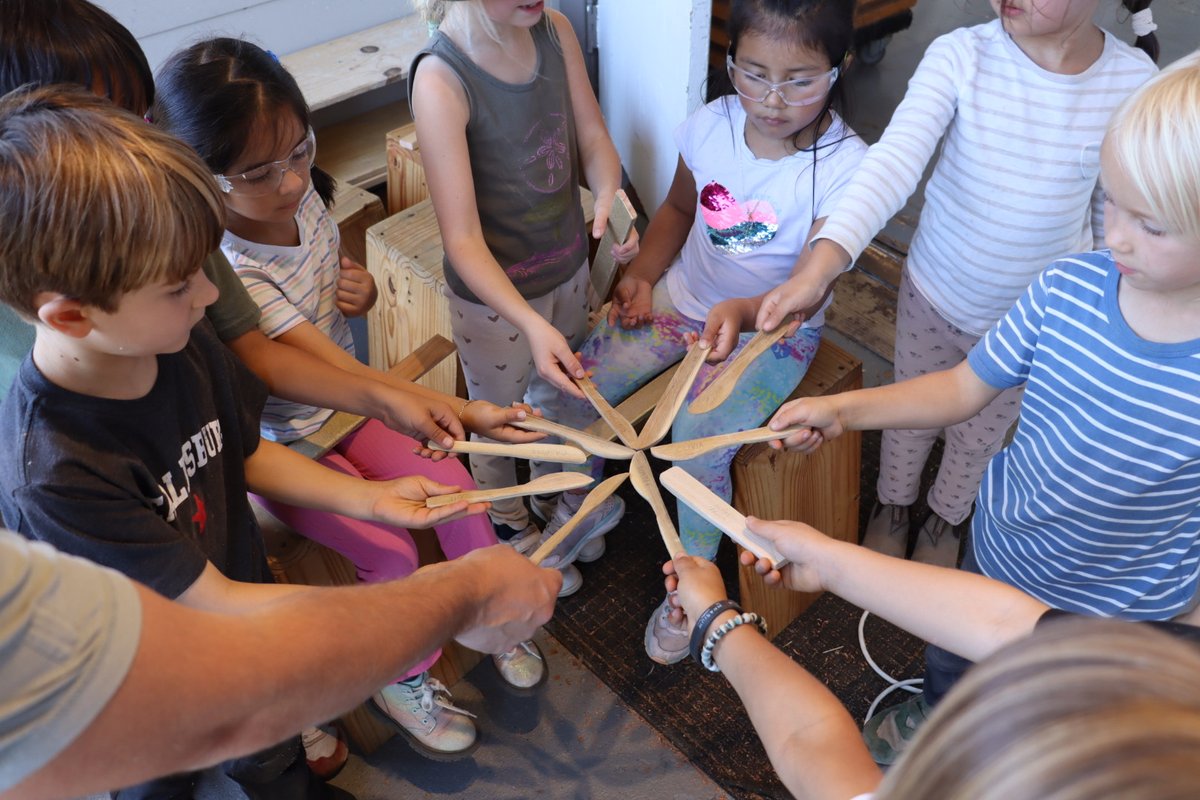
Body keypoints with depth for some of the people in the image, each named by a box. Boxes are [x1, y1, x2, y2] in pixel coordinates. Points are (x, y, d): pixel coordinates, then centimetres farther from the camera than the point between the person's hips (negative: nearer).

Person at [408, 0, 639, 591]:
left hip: (570, 268, 6)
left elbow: (593, 139, -1)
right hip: (494, 293, -6)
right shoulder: (440, 78, -29)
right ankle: (512, 530, 49)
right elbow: (462, 239, -29)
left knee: (555, 393, 29)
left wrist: (610, 197, -25)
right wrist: (531, 323, -42)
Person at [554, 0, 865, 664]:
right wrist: (642, 277, -4)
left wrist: (742, 312, -46)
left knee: (697, 444, -28)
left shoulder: (844, 167, -20)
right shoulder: (712, 124, -8)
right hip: (683, 296, 5)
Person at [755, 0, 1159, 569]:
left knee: (982, 433, 23)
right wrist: (816, 269, -49)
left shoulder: (1134, 81, -16)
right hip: (934, 293, -1)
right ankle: (892, 504, 54)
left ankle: (946, 519, 55)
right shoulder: (960, 56, -22)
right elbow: (893, 163, -35)